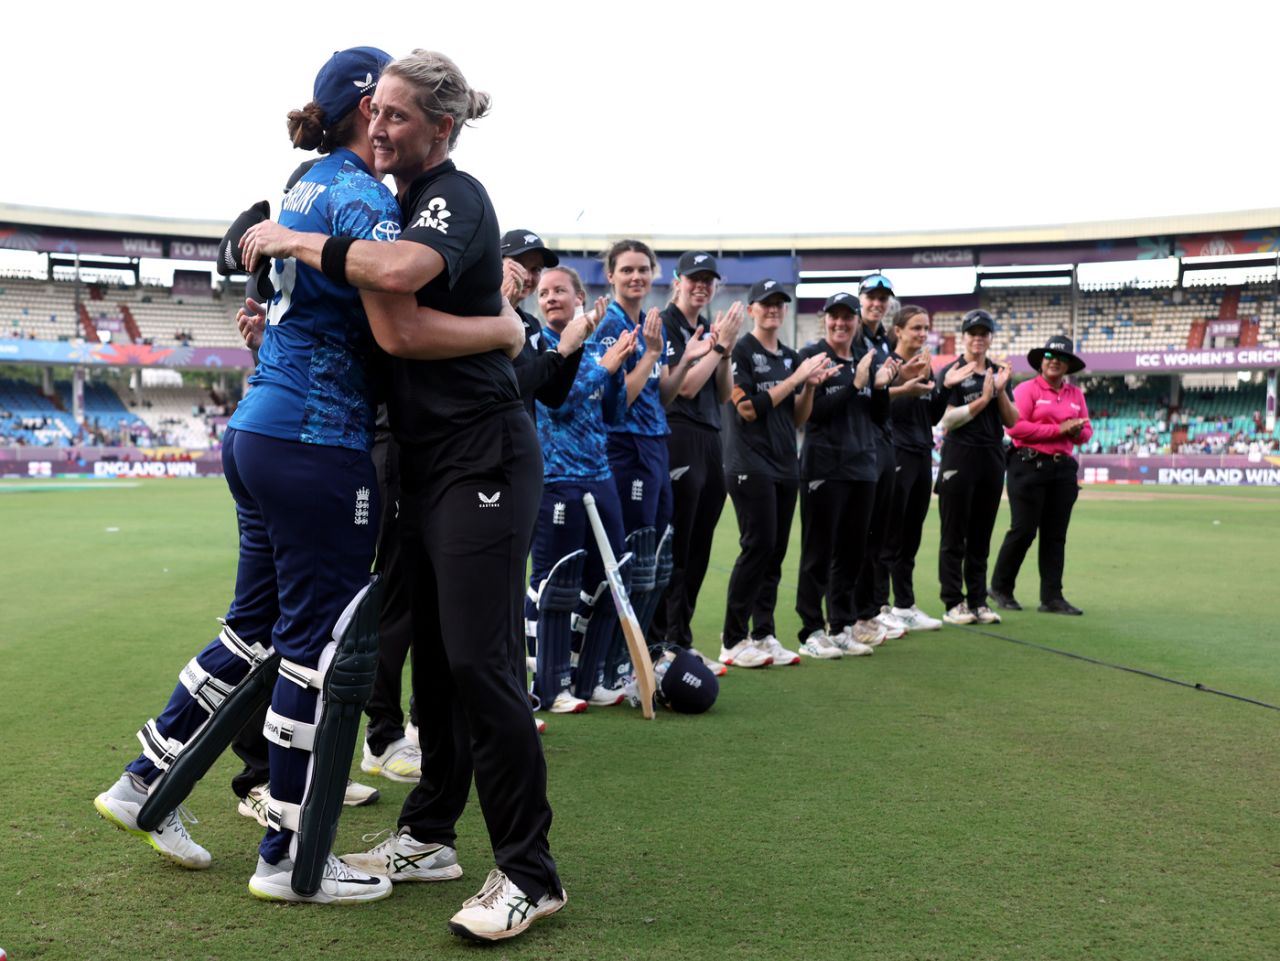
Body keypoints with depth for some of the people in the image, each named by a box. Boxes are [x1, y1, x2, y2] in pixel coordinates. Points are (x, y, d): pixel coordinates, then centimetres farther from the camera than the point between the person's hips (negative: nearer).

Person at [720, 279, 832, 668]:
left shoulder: (791, 357, 15)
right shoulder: (741, 351, -4)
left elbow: (797, 418, 15)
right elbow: (748, 409, -14)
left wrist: (811, 385, -2)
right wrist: (795, 378, -13)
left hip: (786, 467, 7)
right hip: (751, 466, -7)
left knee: (776, 552, 7)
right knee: (758, 547, -10)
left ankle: (764, 635, 14)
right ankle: (733, 641, -4)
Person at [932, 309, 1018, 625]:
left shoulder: (998, 372, 14)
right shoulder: (951, 373, -2)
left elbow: (1012, 421, 8)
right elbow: (947, 420, -12)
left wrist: (1000, 391, -6)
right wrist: (983, 400, -17)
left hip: (992, 459, 5)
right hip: (959, 458, -5)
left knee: (981, 537, 9)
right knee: (954, 536, -2)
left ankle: (977, 601, 14)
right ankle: (953, 603, 2)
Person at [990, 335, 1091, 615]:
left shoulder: (1076, 394, 16)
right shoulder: (1027, 389, -3)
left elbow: (1086, 431, 17)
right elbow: (1015, 427, -14)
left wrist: (1078, 432, -8)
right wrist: (1058, 429, -14)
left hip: (1063, 468, 6)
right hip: (1029, 465, -6)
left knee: (1055, 535, 5)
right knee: (1023, 530, -4)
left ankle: (1052, 597, 9)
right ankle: (1000, 587, 12)